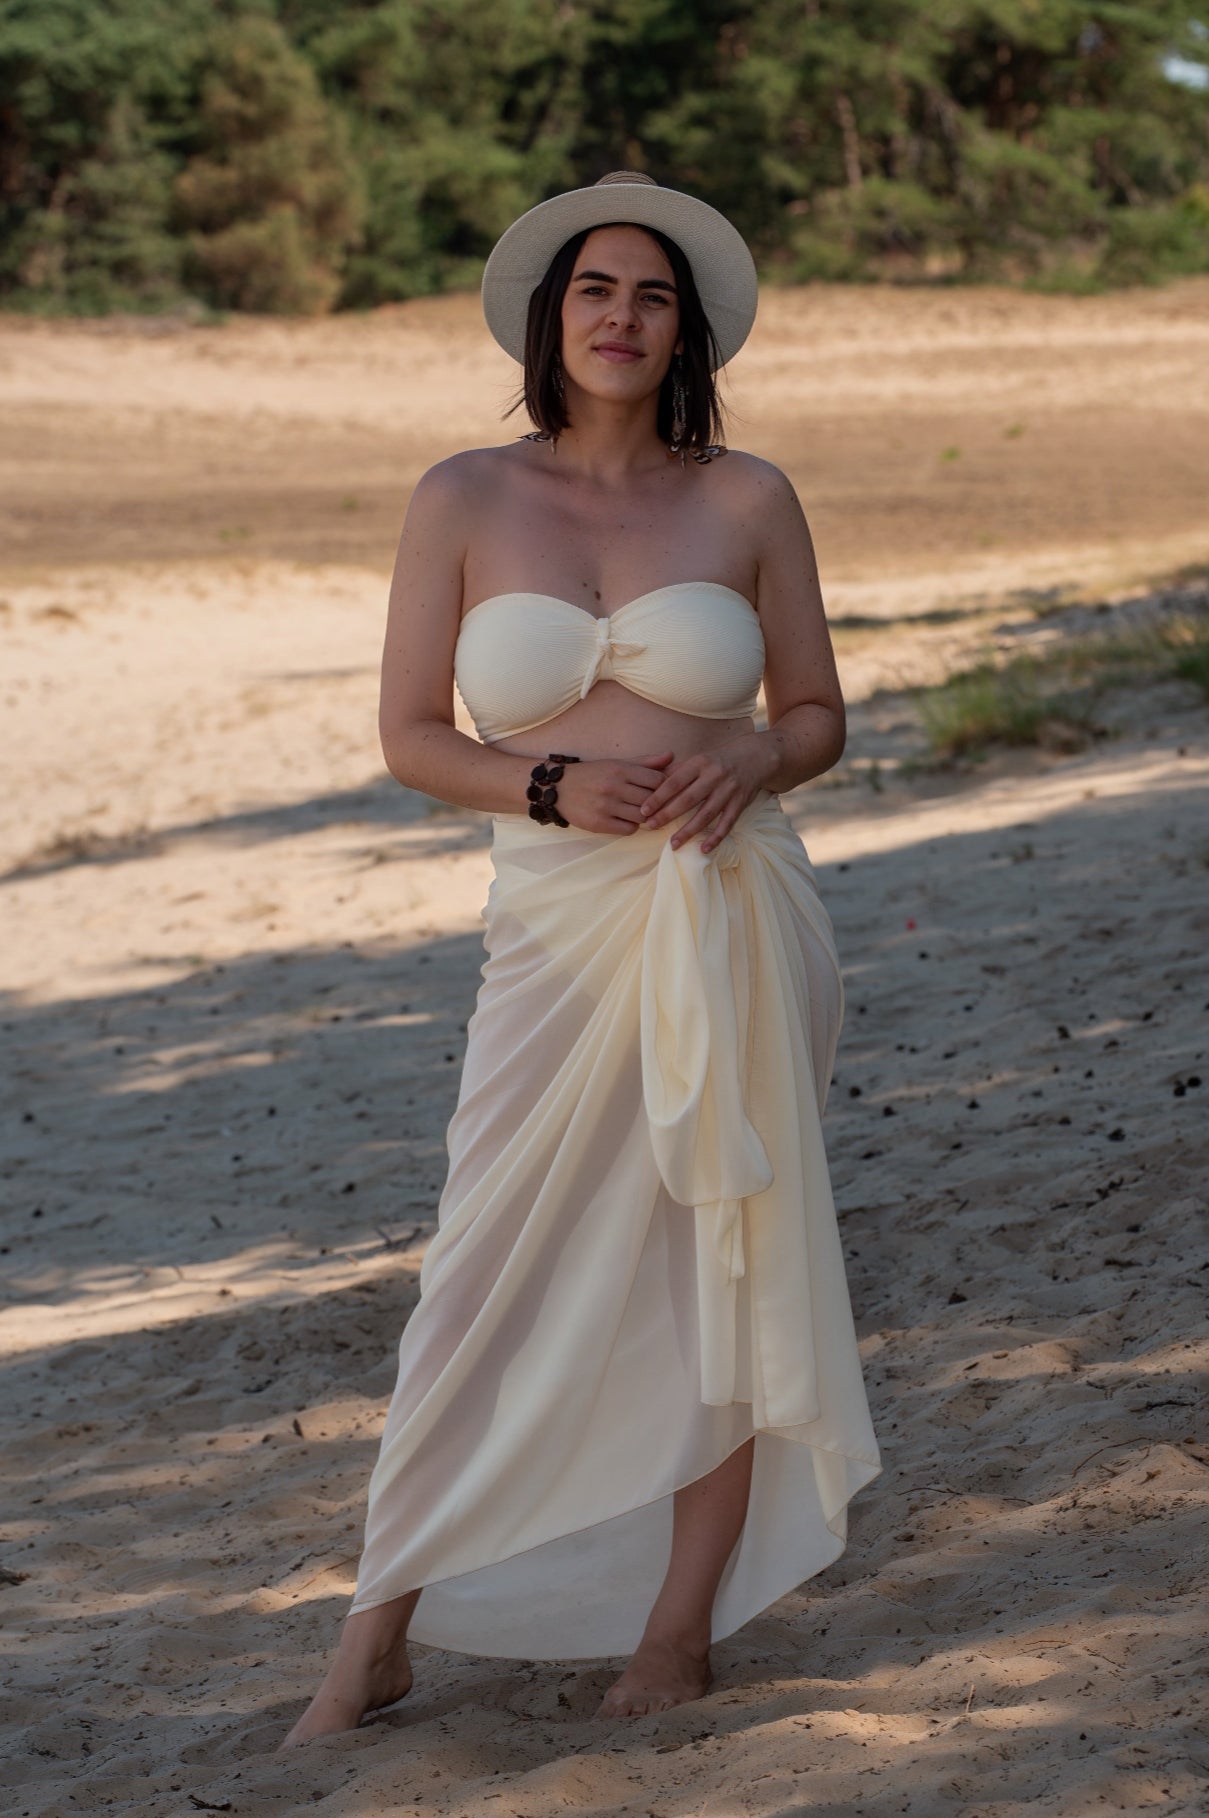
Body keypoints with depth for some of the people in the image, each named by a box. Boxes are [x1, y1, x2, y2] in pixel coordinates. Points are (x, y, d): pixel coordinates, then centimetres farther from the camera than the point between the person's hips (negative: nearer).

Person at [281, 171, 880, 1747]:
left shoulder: (746, 500, 3)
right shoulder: (463, 501, 2)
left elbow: (819, 716, 9)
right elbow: (411, 736, 4)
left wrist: (750, 760, -12)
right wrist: (552, 788, -13)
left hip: (731, 919, 1)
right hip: (557, 929, -1)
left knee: (724, 1261, 5)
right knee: (493, 1272, -1)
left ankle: (678, 1629, 17)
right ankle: (380, 1634, 11)